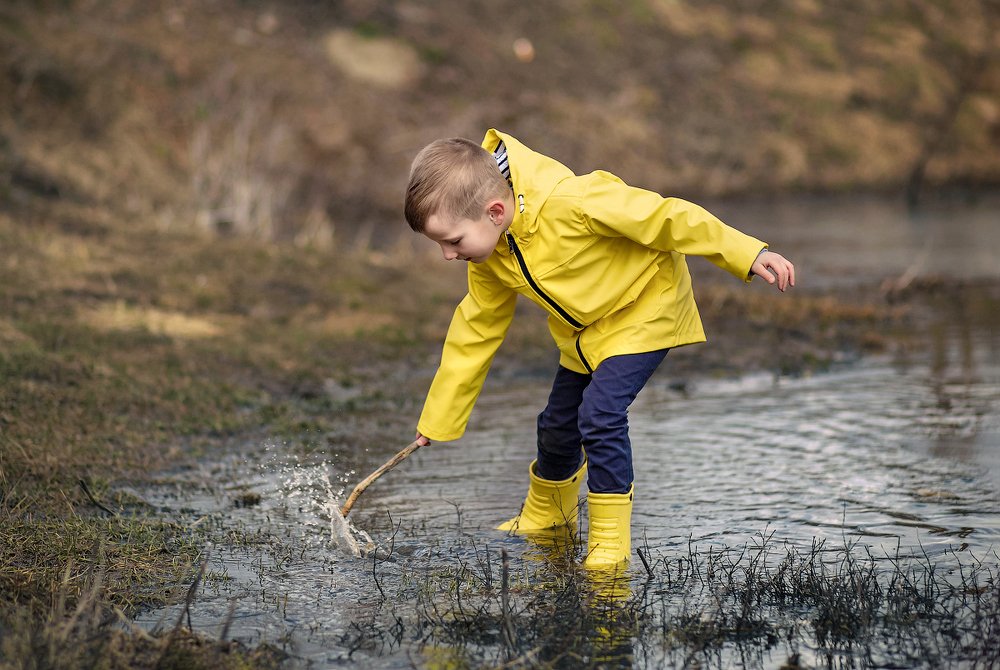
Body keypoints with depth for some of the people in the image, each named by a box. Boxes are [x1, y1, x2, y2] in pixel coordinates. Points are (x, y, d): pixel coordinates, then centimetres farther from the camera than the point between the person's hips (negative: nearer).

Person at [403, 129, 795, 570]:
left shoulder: (569, 203, -38)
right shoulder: (490, 261, -12)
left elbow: (664, 217, -31)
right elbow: (472, 335, 0)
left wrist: (748, 255, -28)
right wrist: (436, 423, 4)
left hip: (646, 306, -7)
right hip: (582, 332, 7)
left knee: (600, 412, -23)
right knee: (557, 422, 13)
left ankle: (610, 542, -10)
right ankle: (544, 516, 42)